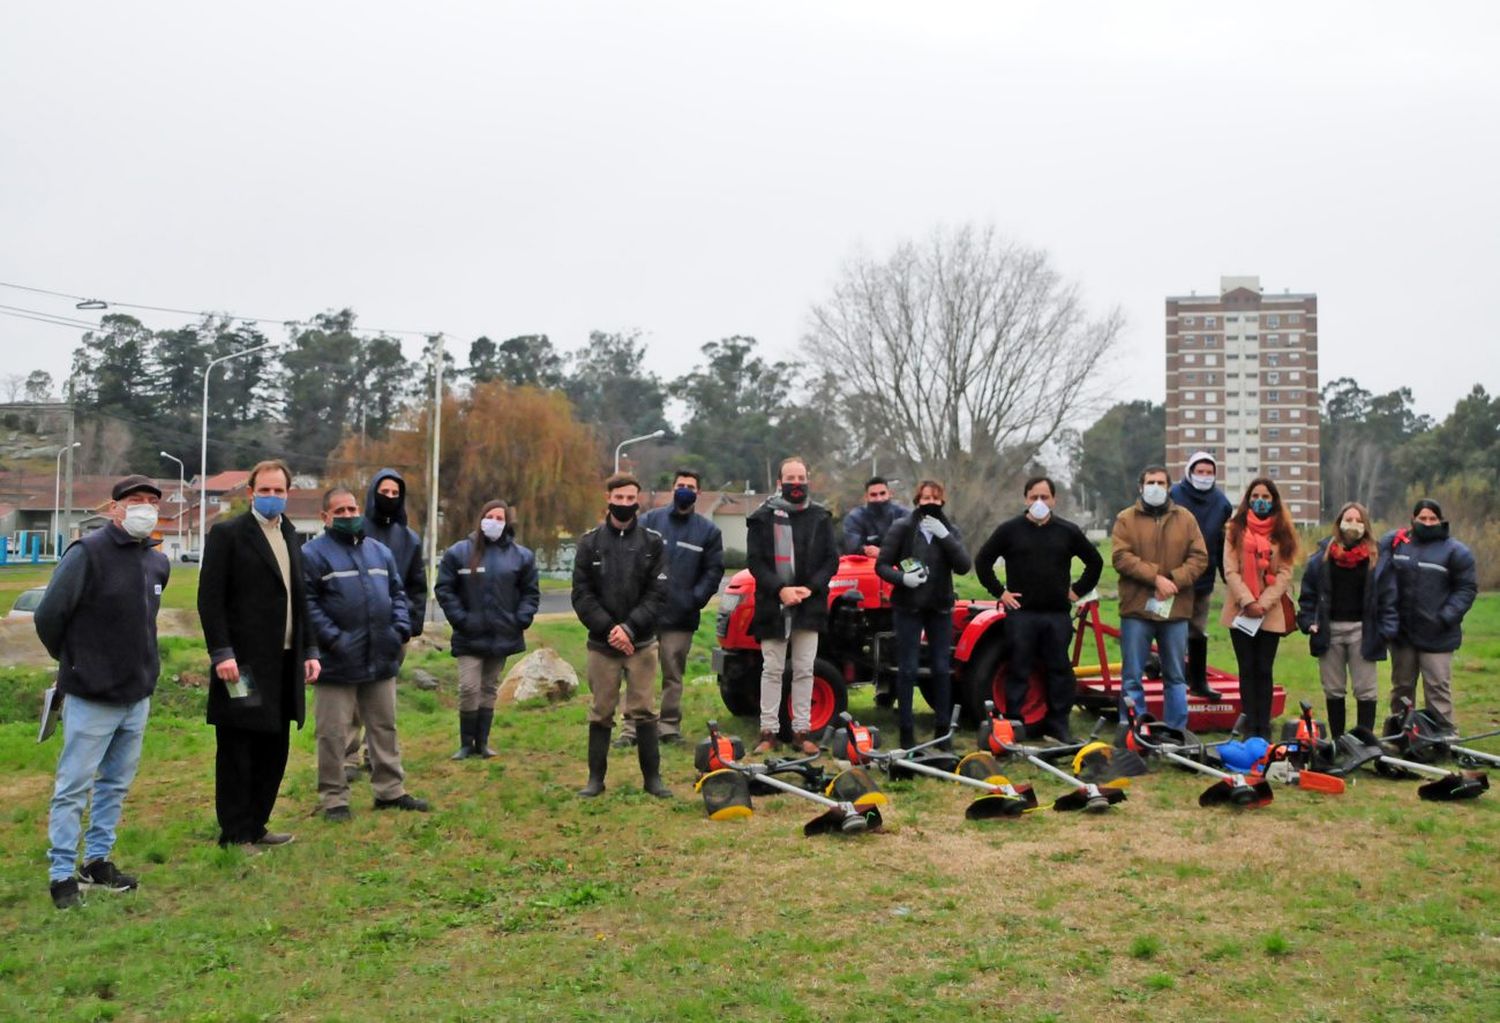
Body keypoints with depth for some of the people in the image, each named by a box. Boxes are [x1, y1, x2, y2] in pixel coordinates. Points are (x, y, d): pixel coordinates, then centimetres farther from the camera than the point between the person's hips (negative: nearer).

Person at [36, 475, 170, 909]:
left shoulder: (158, 562, 6)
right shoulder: (87, 553, -14)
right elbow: (48, 617, -12)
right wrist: (74, 662, 1)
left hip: (138, 695, 6)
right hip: (91, 697, -6)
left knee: (116, 783, 15)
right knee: (74, 787, 2)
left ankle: (98, 860, 27)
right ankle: (62, 874, 12)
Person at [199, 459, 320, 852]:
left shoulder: (291, 537, 15)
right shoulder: (227, 533, -5)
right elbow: (210, 598, -11)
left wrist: (309, 650, 12)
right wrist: (221, 653, -18)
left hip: (284, 664, 7)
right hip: (243, 663, -7)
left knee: (274, 750, 13)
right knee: (236, 753, 2)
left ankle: (255, 827, 25)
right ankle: (234, 835, 12)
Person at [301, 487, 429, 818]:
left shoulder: (380, 551, 14)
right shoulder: (313, 553, -6)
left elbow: (397, 593, 18)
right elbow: (307, 603, -12)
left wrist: (401, 627, 3)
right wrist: (332, 637, -19)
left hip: (381, 658, 6)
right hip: (337, 662, -6)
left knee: (385, 728, 14)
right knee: (333, 734, 1)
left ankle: (391, 790, 24)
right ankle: (333, 799, 12)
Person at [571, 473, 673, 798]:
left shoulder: (653, 542, 2)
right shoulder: (590, 542, 3)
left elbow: (658, 594, -3)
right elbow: (581, 594, -1)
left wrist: (629, 627, -15)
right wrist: (608, 628, -13)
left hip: (642, 643, 0)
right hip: (601, 643, 1)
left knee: (643, 711, 3)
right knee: (601, 711, 6)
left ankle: (652, 777, 12)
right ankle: (596, 777, 16)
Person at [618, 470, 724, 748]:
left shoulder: (708, 531, 7)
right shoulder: (650, 520, 5)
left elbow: (714, 570, 6)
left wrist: (696, 598, -5)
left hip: (681, 618, 1)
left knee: (673, 676, 9)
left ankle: (669, 726, 18)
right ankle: (631, 728, 4)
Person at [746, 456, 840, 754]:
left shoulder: (820, 517, 6)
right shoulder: (763, 517, 1)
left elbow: (831, 559, 5)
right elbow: (754, 561, -4)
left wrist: (811, 588, -11)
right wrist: (780, 590, -17)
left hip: (809, 605, 2)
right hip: (773, 605, -2)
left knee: (804, 670, 7)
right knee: (772, 670, 4)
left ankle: (801, 731, 14)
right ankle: (768, 731, 10)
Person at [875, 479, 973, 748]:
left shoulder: (950, 531, 5)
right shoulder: (901, 529, -3)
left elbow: (964, 566, -9)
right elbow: (881, 565, -3)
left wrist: (945, 536, -19)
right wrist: (902, 578, -21)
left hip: (940, 608, 3)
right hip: (908, 607, -3)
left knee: (941, 669, 5)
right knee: (908, 669, -1)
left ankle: (942, 729, 14)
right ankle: (907, 731, 6)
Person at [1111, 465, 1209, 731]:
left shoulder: (1185, 518, 9)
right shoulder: (1126, 519, 3)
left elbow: (1199, 557, 3)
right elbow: (1121, 557, -9)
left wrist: (1174, 580, -12)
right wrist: (1155, 577, -17)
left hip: (1175, 610, 2)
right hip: (1136, 609, -2)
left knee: (1176, 677, 9)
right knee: (1131, 677, 1)